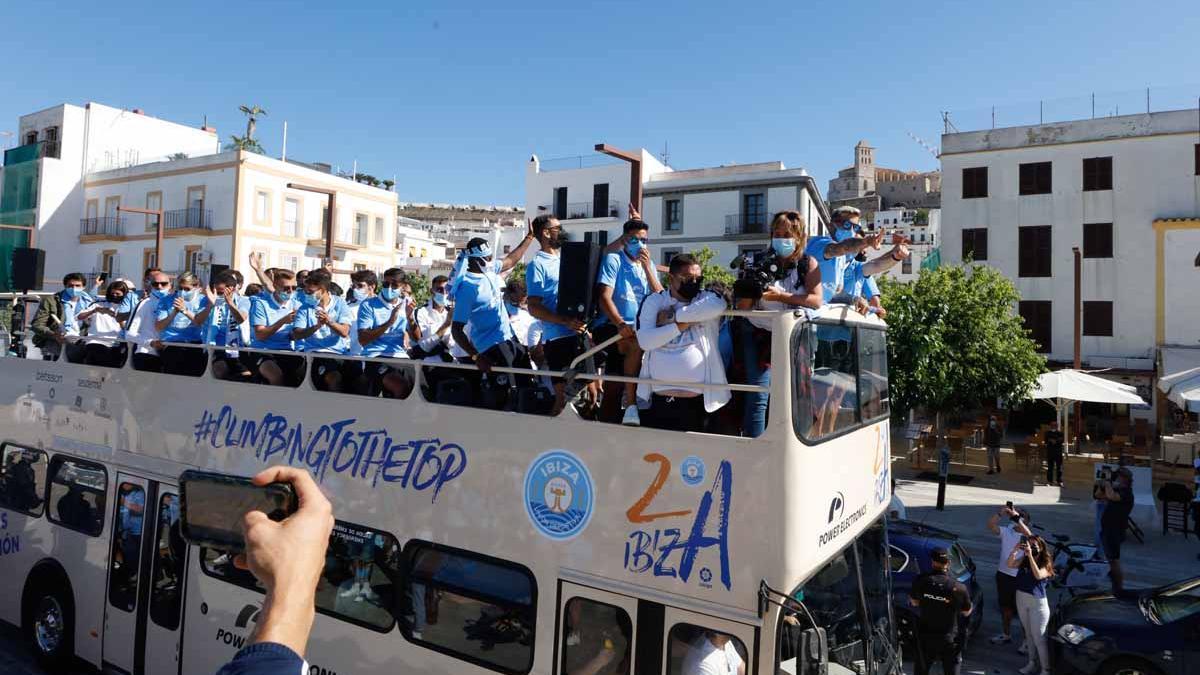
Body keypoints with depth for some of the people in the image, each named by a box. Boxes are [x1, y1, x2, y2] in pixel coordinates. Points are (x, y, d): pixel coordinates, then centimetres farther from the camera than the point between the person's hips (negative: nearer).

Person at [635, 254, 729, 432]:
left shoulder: (707, 298, 4)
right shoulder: (654, 301, 5)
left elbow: (718, 306, -21)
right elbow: (645, 341, -8)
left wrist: (673, 316, -13)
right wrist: (682, 324, -12)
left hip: (696, 403, 0)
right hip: (656, 402, 1)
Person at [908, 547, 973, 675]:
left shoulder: (921, 581, -15)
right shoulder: (959, 588, -19)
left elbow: (914, 602, 1)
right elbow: (966, 612, -3)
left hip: (925, 636, 1)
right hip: (949, 639, -1)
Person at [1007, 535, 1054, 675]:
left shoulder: (1045, 564, -14)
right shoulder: (1024, 560, 0)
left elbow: (1038, 575, -32)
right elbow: (1010, 565, -14)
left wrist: (1030, 555, -35)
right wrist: (1016, 549, -26)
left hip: (1037, 603, -5)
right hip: (1021, 599, 5)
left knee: (1038, 638, 0)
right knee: (1029, 634, 19)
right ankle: (1033, 662, 33)